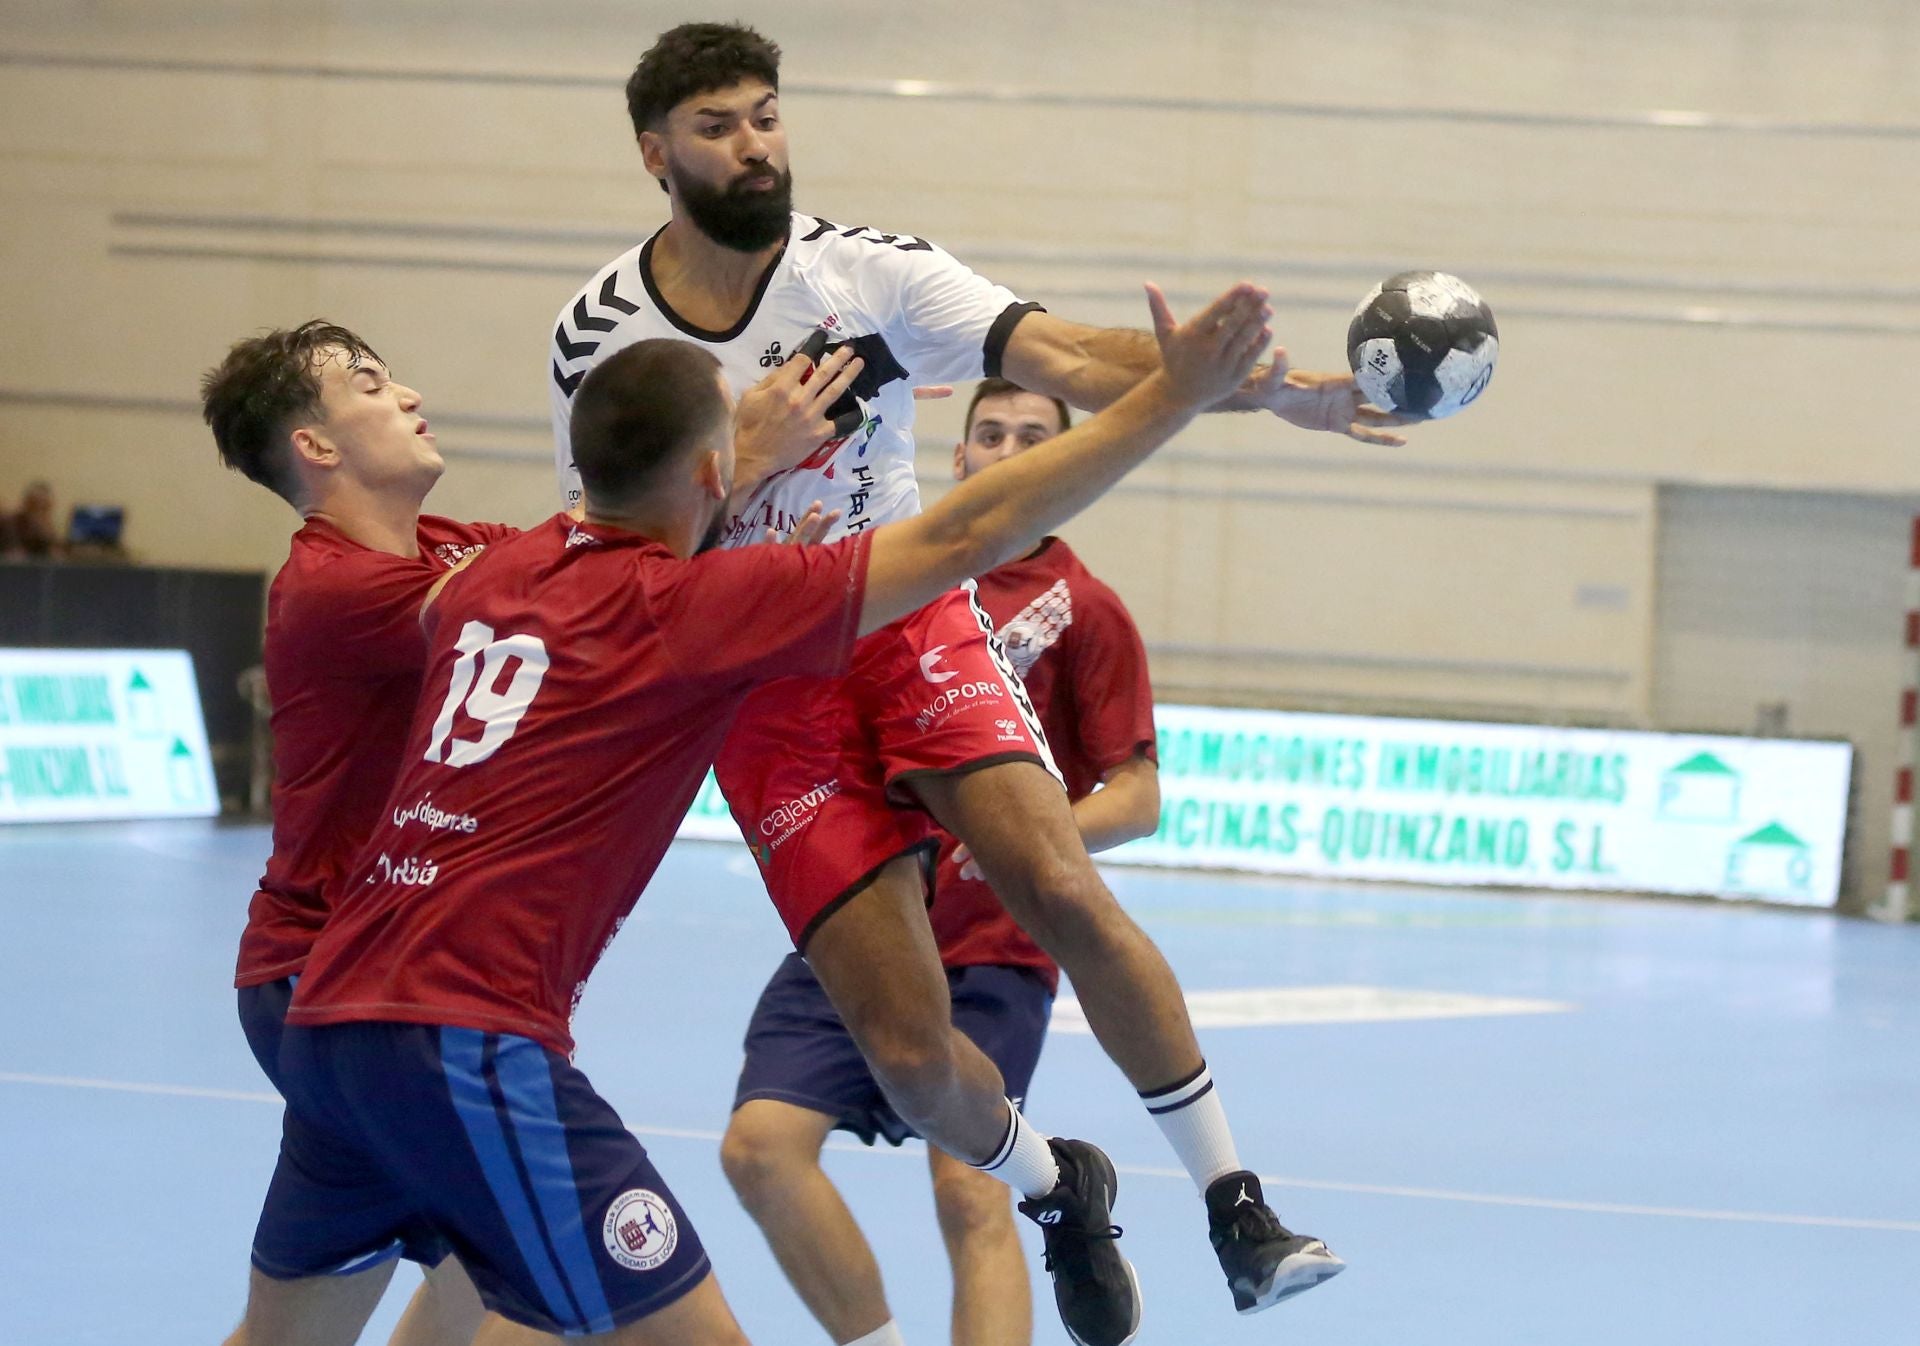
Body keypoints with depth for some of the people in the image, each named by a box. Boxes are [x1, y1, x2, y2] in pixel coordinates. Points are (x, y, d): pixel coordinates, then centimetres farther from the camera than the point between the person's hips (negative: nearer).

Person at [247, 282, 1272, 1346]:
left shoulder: (487, 577, 13)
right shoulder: (692, 607, -6)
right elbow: (966, 534, -8)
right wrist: (1175, 392, -4)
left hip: (325, 1022, 8)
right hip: (467, 1047, -8)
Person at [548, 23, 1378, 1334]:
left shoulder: (869, 270, -8)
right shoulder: (597, 340, -5)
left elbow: (1069, 356, -20)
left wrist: (1258, 384, -36)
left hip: (910, 624, 0)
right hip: (760, 689, 0)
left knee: (1066, 893, -24)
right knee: (909, 1054, -8)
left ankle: (1236, 1205, -13)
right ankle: (1054, 1191, 24)